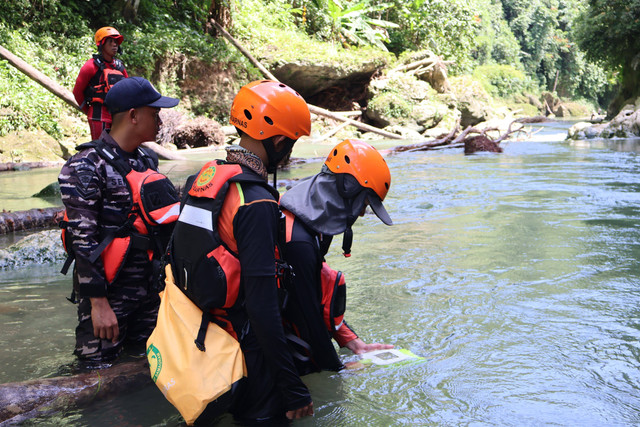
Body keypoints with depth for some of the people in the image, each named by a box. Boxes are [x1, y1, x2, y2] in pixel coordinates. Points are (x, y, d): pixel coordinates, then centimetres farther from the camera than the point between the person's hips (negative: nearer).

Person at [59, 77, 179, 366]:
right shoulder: (88, 166, -13)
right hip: (108, 293, -7)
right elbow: (83, 238, -17)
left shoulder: (147, 160, 11)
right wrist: (98, 303, -20)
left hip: (150, 288, 7)